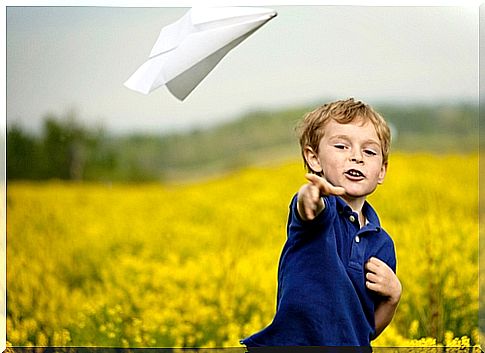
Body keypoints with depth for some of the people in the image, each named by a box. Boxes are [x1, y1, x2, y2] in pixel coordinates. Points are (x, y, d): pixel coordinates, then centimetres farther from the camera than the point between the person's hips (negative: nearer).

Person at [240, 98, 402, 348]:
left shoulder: (382, 244, 7)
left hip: (351, 344, 5)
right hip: (292, 342, -4)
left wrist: (393, 295, -3)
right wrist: (311, 195, -54)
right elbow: (309, 210, -33)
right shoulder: (319, 209, -7)